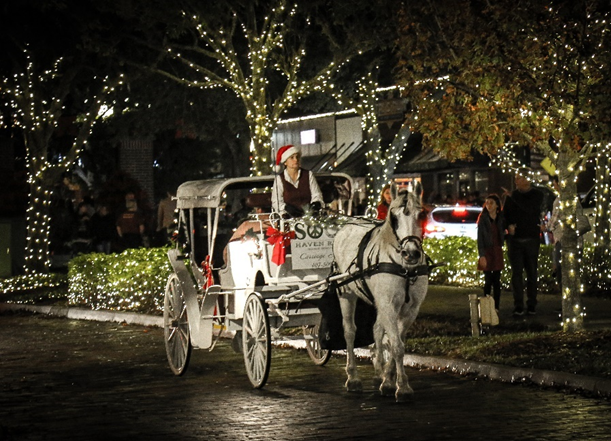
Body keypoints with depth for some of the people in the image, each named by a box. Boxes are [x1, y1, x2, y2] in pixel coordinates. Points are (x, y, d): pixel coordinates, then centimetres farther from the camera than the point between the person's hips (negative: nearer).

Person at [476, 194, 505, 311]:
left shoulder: (501, 218, 5)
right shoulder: (483, 219, -5)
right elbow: (480, 238, -8)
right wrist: (482, 255, -16)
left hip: (498, 252, 3)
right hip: (487, 252, -3)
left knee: (497, 281, 3)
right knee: (488, 281, -5)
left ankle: (496, 307, 8)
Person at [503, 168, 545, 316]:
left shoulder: (537, 195, 1)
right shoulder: (511, 196, 10)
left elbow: (529, 208, -17)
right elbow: (505, 214, 14)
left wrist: (513, 197, -17)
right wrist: (509, 225, -7)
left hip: (531, 239, -2)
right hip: (515, 239, 2)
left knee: (532, 273, 3)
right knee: (516, 273, -3)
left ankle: (531, 306, 10)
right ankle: (518, 306, -1)